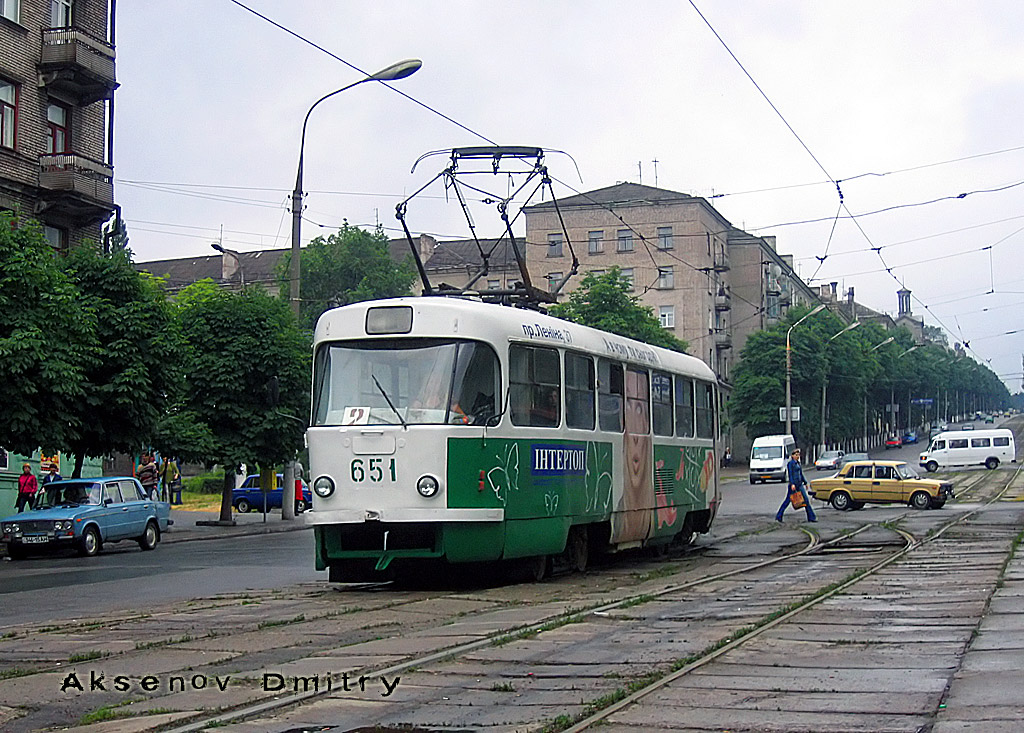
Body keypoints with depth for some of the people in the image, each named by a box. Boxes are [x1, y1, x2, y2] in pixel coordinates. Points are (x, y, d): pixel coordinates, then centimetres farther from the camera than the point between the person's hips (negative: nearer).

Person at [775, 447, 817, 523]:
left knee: (806, 499, 2)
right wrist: (792, 484, -25)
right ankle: (778, 517, 5)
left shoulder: (798, 463, 16)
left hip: (799, 484, 8)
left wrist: (805, 482, 23)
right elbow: (790, 474, -16)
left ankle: (811, 517, 4)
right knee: (787, 500, -3)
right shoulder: (790, 463, -8)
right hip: (793, 484, -8)